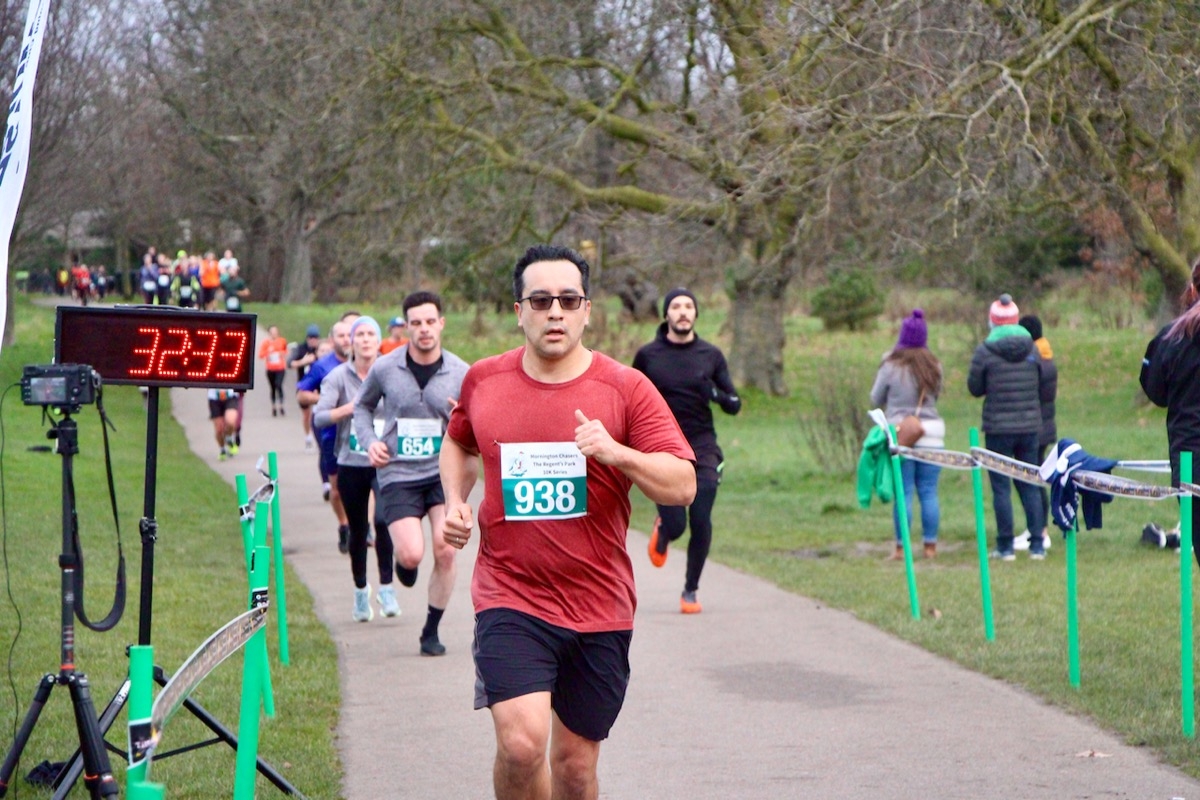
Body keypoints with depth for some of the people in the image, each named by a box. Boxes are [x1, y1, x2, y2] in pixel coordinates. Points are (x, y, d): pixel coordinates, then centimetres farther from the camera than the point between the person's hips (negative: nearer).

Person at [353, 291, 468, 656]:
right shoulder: (385, 368, -2)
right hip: (398, 474, -1)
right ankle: (402, 560, 25)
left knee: (445, 550, -12)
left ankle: (431, 631, 6)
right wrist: (370, 441, -1)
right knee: (412, 555, -15)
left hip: (444, 472, 1)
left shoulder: (460, 373, -2)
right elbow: (363, 407, 17)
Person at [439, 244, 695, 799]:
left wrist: (617, 453, -23)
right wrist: (455, 501, 8)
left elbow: (683, 486, -8)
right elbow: (458, 443, 26)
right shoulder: (483, 381, 4)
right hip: (509, 600, 0)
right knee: (522, 742, -20)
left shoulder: (626, 389, -3)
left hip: (599, 608, 0)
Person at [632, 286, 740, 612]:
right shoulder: (648, 355, 3)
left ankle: (691, 590, 10)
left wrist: (717, 395, -14)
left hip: (702, 449, 1)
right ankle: (662, 531, 29)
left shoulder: (711, 355, 6)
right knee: (675, 524, -10)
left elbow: (734, 405, 8)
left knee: (701, 522, -9)